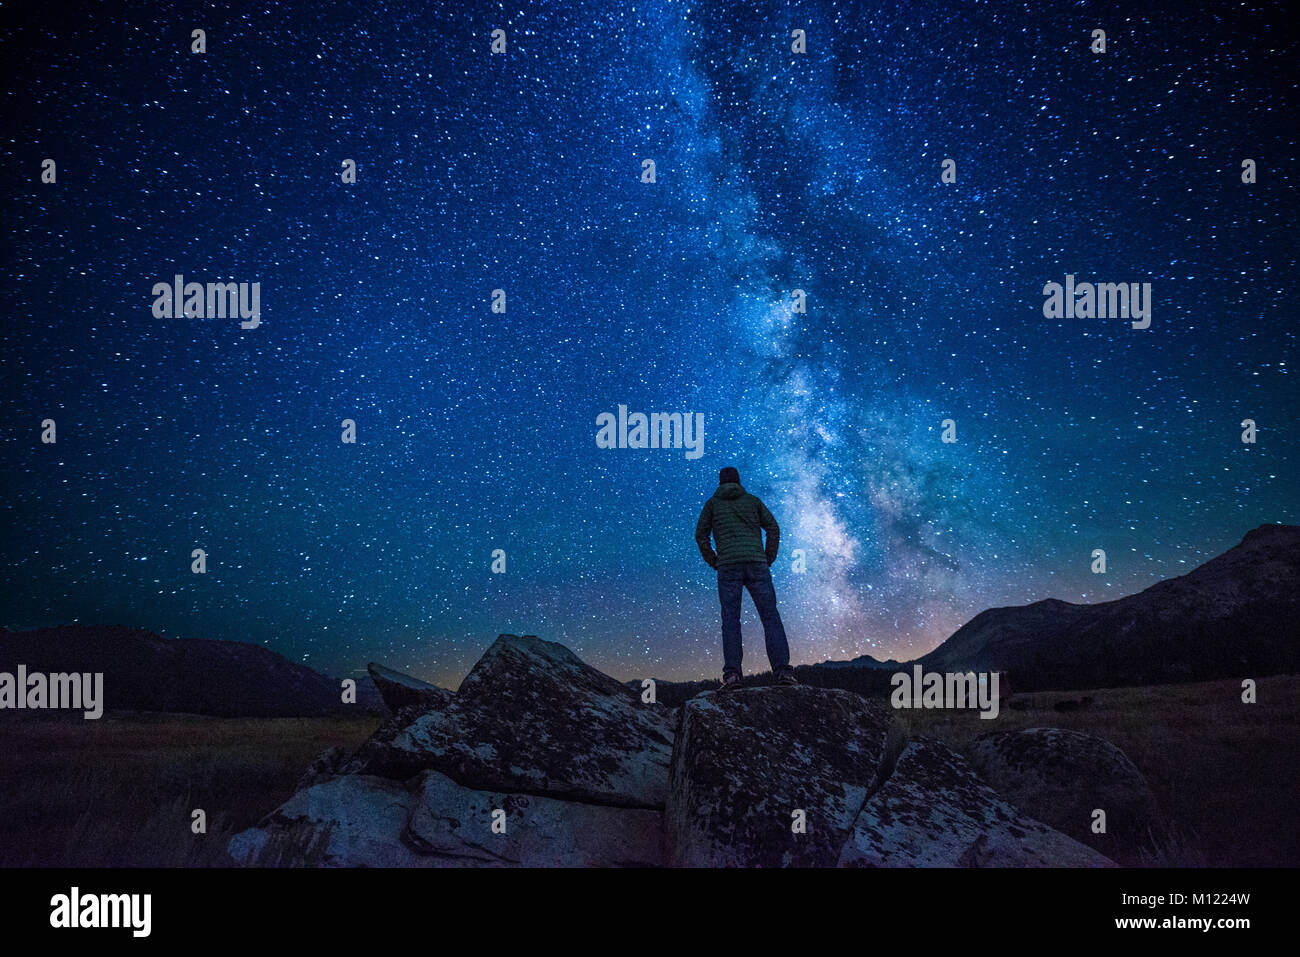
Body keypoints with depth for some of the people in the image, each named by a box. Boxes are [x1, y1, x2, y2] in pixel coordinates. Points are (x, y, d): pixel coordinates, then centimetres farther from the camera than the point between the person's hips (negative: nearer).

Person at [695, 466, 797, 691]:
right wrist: (768, 560, 12)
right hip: (756, 563, 1)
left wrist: (713, 562, 13)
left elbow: (701, 535, 8)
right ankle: (782, 670, -16)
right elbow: (773, 528, 10)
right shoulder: (752, 500, 19)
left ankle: (732, 673, -19)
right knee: (770, 616, -3)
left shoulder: (713, 503, 17)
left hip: (728, 565, -1)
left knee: (730, 620, -4)